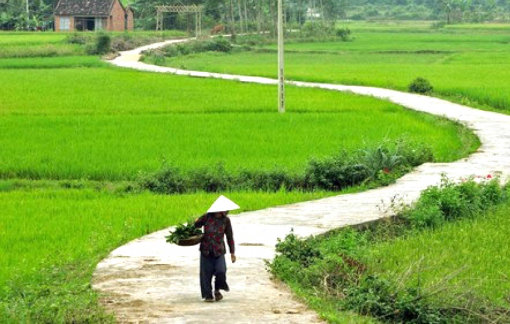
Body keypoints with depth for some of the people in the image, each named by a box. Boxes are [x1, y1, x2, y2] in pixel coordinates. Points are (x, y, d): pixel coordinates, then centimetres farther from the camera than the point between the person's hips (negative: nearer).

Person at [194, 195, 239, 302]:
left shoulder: (226, 220, 0)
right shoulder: (207, 217, -5)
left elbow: (229, 237, 8)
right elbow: (195, 225, 10)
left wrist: (232, 252, 9)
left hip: (219, 251, 0)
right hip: (206, 251, 0)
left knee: (221, 271, -13)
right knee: (206, 273, 0)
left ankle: (217, 290, 12)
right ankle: (207, 295, 14)